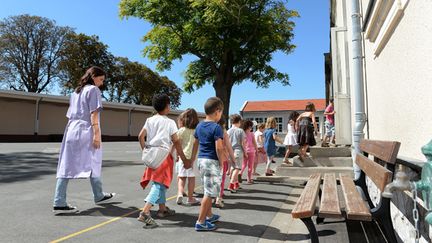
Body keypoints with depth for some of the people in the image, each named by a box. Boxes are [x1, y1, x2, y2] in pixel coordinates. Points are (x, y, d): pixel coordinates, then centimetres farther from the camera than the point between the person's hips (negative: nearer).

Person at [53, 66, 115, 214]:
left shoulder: (76, 91, 22)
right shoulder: (93, 89, -2)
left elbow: (70, 114, 19)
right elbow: (93, 114, -11)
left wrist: (72, 130, 19)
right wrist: (96, 134, -14)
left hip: (71, 130, 7)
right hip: (85, 131, -7)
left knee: (66, 167, 2)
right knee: (93, 165, 6)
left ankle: (59, 203, -1)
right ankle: (99, 196, 19)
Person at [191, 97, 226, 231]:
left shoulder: (199, 126, 9)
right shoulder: (217, 127, -15)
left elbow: (195, 144, 16)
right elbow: (219, 148, -20)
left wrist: (192, 159, 24)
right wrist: (221, 162, -8)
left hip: (201, 160, 8)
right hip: (212, 161, -8)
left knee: (208, 191, 21)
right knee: (209, 193, 0)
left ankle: (209, 215, 35)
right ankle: (200, 222, 6)